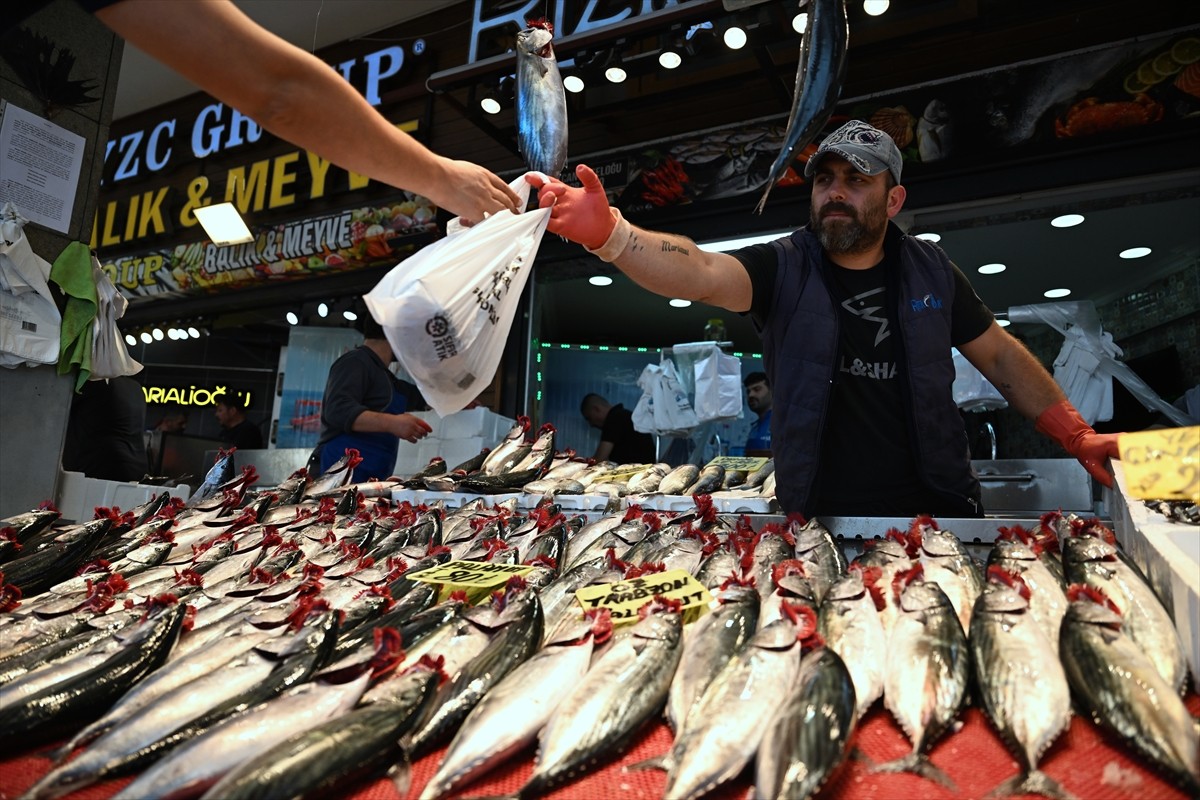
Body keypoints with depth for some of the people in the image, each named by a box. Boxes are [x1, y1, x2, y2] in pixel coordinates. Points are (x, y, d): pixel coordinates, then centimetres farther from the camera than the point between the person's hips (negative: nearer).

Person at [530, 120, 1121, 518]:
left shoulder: (930, 271, 3)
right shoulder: (783, 268, -6)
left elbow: (1001, 355, 12)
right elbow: (699, 272, -26)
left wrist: (1077, 436, 7)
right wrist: (606, 232, -42)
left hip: (935, 510, 3)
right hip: (817, 516, -2)